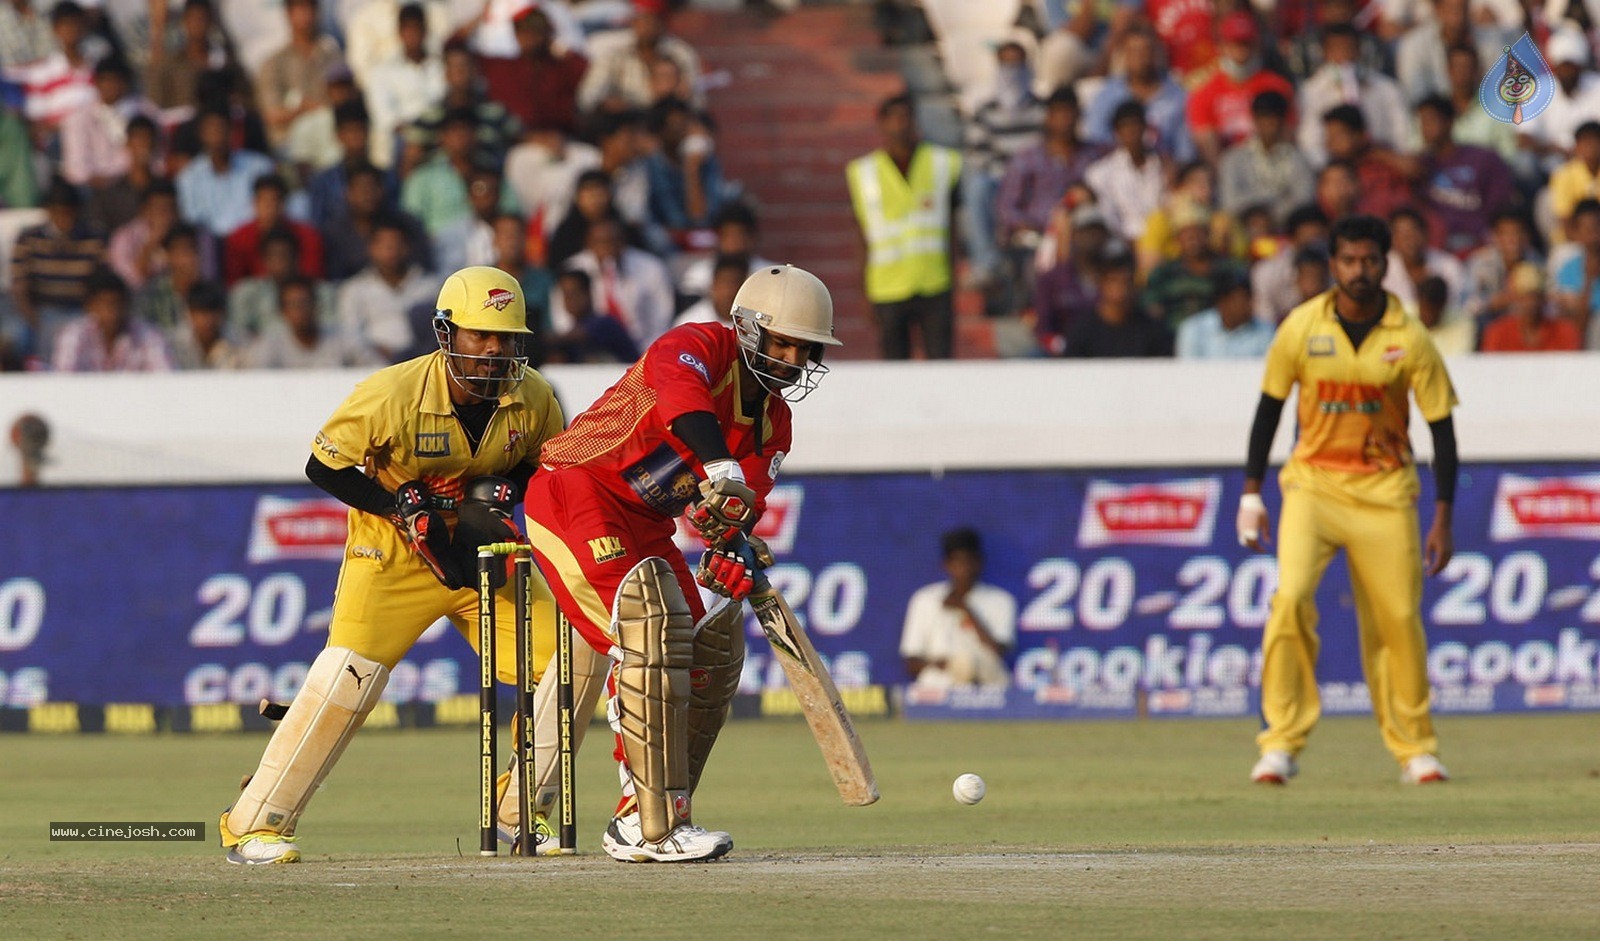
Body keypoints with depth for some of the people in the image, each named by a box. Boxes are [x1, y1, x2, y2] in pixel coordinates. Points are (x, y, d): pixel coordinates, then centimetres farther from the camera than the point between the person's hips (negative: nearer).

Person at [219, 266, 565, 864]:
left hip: (482, 550, 5)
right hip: (393, 555, -5)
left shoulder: (533, 399, -10)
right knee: (347, 679, -19)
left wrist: (500, 493, -15)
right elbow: (323, 466, -13)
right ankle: (253, 825, -10)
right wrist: (402, 505, -23)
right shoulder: (392, 395, -23)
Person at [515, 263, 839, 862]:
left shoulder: (772, 424, 8)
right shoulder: (699, 347, -17)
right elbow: (680, 389, -42)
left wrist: (734, 549, -29)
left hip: (645, 529, 10)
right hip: (577, 495, -10)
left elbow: (741, 505, -5)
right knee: (655, 632, -23)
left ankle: (637, 821, 16)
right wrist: (722, 468, -58)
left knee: (711, 652, 6)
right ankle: (659, 827, -25)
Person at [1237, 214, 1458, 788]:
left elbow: (1441, 427, -1)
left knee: (1398, 620, -2)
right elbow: (1269, 407, 6)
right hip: (1312, 483, 0)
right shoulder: (1301, 327, -4)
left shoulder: (1409, 338, -6)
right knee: (1291, 596, -19)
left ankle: (1415, 747, 14)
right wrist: (1251, 494, 3)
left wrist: (1443, 520, -5)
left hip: (1385, 490, 0)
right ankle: (1281, 742, -16)